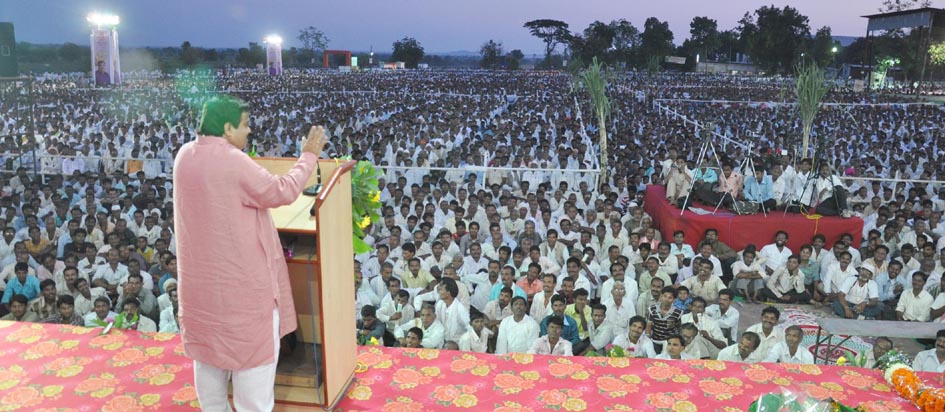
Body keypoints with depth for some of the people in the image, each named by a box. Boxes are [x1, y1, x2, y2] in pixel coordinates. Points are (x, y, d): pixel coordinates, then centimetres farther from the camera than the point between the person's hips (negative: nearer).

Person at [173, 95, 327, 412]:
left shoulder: (185, 155, 1)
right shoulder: (233, 161, -23)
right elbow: (282, 192, -17)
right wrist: (309, 156, -7)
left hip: (200, 272, 8)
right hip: (241, 274, -8)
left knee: (208, 343, 19)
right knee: (253, 348, 5)